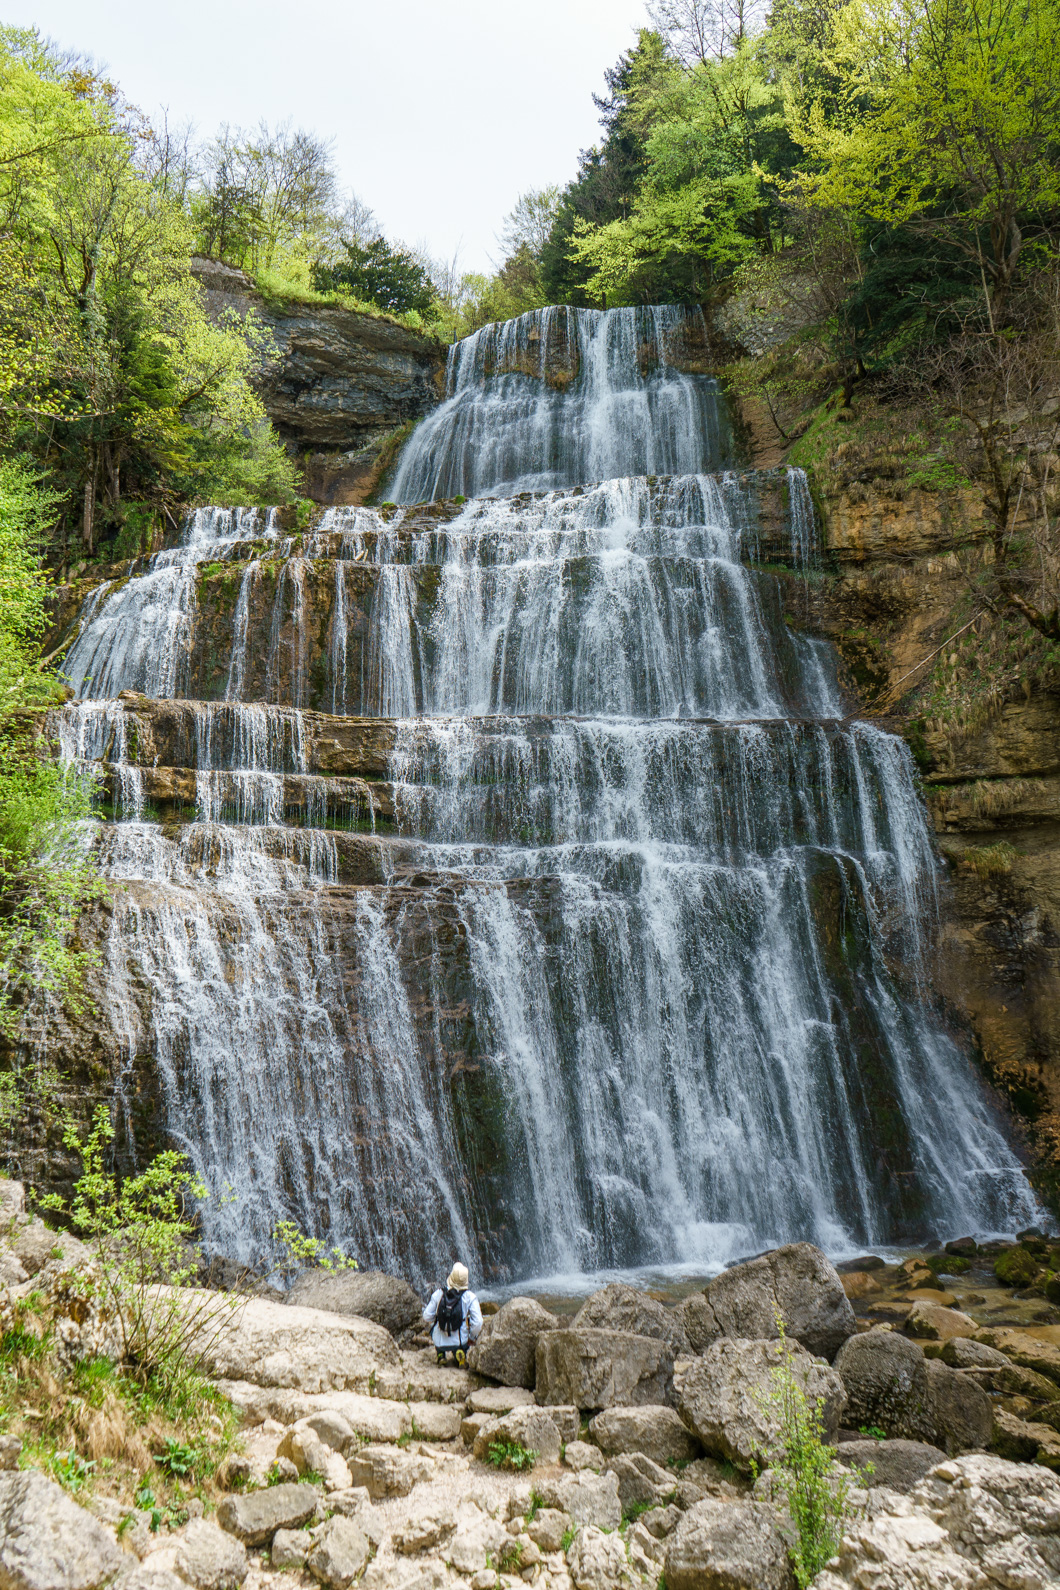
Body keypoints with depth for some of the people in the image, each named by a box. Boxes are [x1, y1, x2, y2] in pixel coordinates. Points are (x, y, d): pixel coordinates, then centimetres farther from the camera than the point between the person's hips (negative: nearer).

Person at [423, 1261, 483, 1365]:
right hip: (460, 1342, -2)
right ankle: (460, 1354, 4)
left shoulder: (439, 1293, -7)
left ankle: (441, 1354, 22)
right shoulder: (470, 1297, -13)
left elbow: (427, 1316, -1)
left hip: (439, 1341, 2)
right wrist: (472, 1338, 5)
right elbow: (477, 1322, -15)